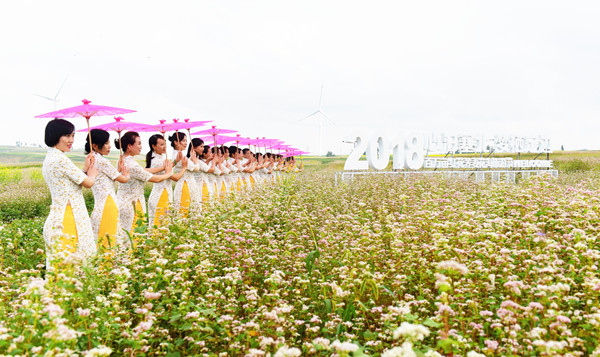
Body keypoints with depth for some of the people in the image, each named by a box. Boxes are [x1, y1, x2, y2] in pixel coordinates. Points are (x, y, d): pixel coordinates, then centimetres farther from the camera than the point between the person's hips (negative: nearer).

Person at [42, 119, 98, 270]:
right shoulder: (61, 159, -15)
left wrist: (85, 169, 13)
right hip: (70, 218, -10)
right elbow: (88, 183, -9)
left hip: (56, 217, 10)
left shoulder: (48, 159, 14)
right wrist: (92, 174, 12)